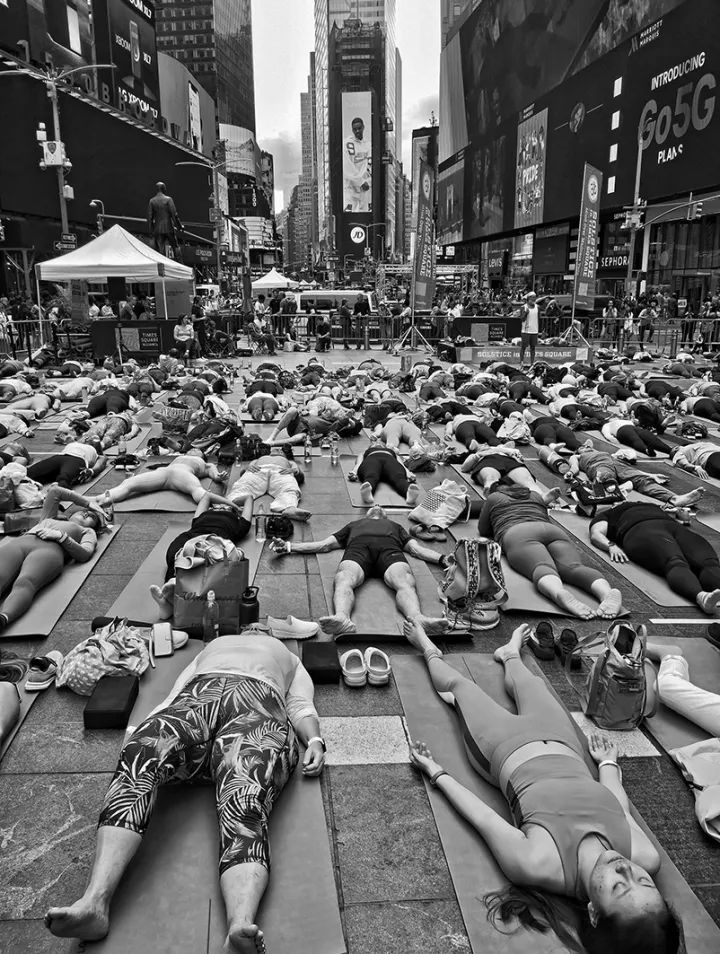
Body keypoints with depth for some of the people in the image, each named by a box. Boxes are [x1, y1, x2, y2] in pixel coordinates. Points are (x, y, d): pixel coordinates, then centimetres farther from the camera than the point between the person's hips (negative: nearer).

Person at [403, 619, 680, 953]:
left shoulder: (537, 865, -44)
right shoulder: (647, 858, -33)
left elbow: (480, 815, -27)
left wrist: (436, 773, -8)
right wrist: (607, 762, 11)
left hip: (506, 747, -3)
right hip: (565, 747, 3)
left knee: (459, 683, 24)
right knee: (531, 682, 32)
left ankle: (429, 650, 59)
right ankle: (510, 655, 70)